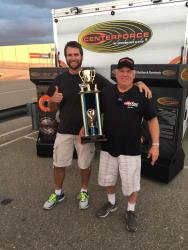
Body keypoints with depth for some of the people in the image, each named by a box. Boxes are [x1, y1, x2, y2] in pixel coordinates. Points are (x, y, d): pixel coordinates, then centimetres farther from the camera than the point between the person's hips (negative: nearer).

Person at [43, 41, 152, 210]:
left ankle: (84, 192, 40)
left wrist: (137, 84, -23)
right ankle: (58, 193, 38)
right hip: (64, 130, 2)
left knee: (85, 165, 15)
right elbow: (52, 108, 5)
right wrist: (53, 100, -19)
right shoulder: (60, 80, -1)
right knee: (59, 164, 13)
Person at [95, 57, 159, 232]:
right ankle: (111, 202, 47)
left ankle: (131, 211, 36)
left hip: (131, 149, -3)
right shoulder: (106, 92, 0)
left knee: (131, 183, 10)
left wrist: (155, 144, -8)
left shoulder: (142, 95, -9)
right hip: (108, 146, 4)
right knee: (107, 179, 20)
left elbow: (152, 120, -4)